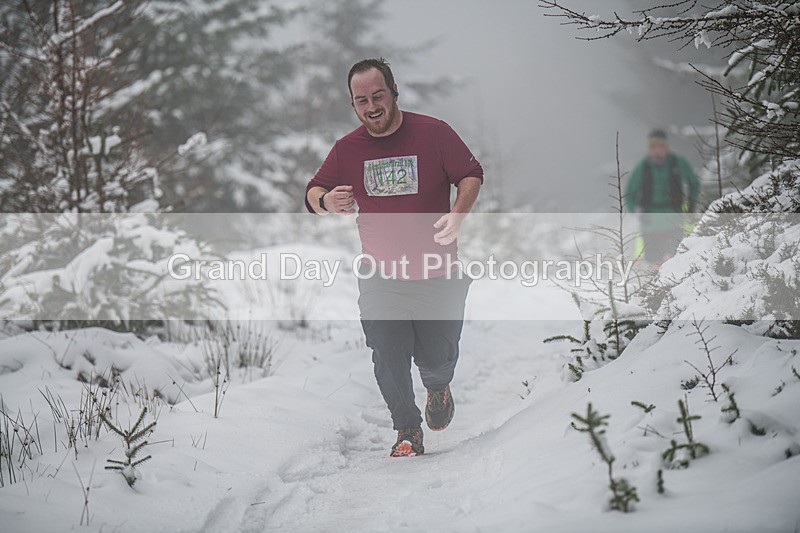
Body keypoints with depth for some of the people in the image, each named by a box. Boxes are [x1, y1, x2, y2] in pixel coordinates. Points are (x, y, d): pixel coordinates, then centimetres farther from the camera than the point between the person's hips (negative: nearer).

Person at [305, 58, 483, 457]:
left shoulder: (433, 132, -6)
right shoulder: (347, 148, 2)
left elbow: (471, 175, 2)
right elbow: (313, 192, 7)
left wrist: (457, 215, -17)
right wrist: (325, 202, -19)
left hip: (437, 274, -2)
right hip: (378, 276, 2)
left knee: (438, 357, 4)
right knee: (389, 360, -3)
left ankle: (438, 386, 40)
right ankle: (408, 430, 16)